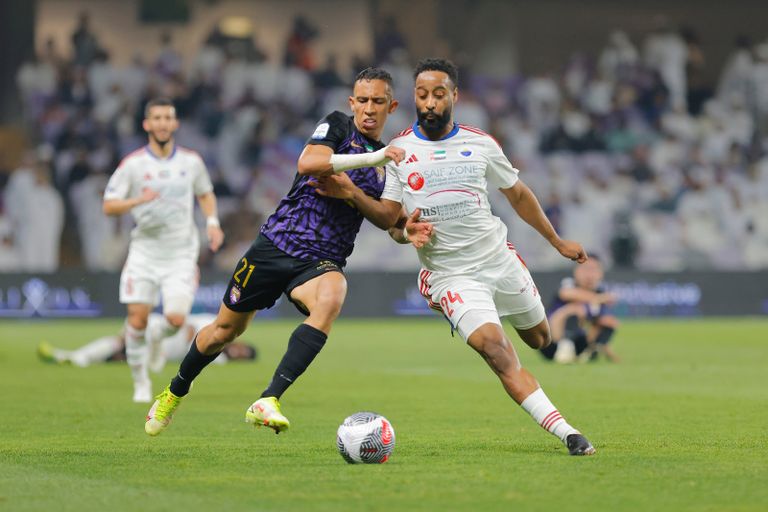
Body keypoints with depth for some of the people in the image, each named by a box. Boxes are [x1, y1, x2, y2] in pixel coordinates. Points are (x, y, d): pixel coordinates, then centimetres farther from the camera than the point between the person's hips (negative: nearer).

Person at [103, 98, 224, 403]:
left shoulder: (191, 161, 3)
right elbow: (109, 206, -6)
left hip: (181, 253, 1)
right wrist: (138, 200, -24)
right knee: (137, 317, -8)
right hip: (144, 249, -1)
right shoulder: (133, 164, -5)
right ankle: (140, 382, 11)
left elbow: (206, 194, 21)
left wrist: (212, 221, 3)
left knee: (176, 318, -14)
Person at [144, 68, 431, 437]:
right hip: (277, 243, -2)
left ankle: (268, 403, -39)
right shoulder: (337, 126, -4)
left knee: (330, 300, -35)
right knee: (225, 330, 11)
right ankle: (174, 393, 41)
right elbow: (308, 163, -23)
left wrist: (408, 227, -3)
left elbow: (384, 218, 20)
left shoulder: (390, 163, 9)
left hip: (321, 262, 2)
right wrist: (369, 158, -29)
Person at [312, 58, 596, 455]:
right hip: (450, 274, -3)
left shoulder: (480, 144, 1)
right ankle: (565, 432, -22)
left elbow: (518, 194, 14)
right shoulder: (400, 149, -1)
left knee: (539, 339, 15)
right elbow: (389, 214, 2)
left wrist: (557, 241, 20)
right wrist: (353, 195, -16)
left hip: (499, 257, 3)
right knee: (495, 349, -22)